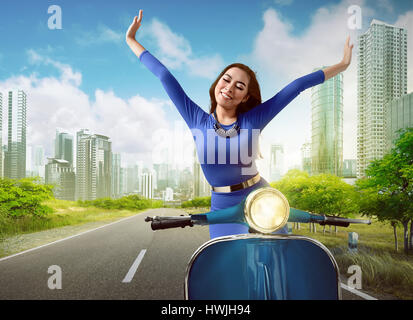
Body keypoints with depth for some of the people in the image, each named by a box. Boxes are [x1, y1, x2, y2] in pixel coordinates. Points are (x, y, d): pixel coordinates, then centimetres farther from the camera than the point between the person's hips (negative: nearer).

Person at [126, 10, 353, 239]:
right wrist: (131, 40, 10)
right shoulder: (197, 119, -2)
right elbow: (164, 76, 2)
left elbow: (297, 86, 0)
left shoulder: (254, 119, -3)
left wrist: (342, 65, 6)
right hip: (223, 207, 0)